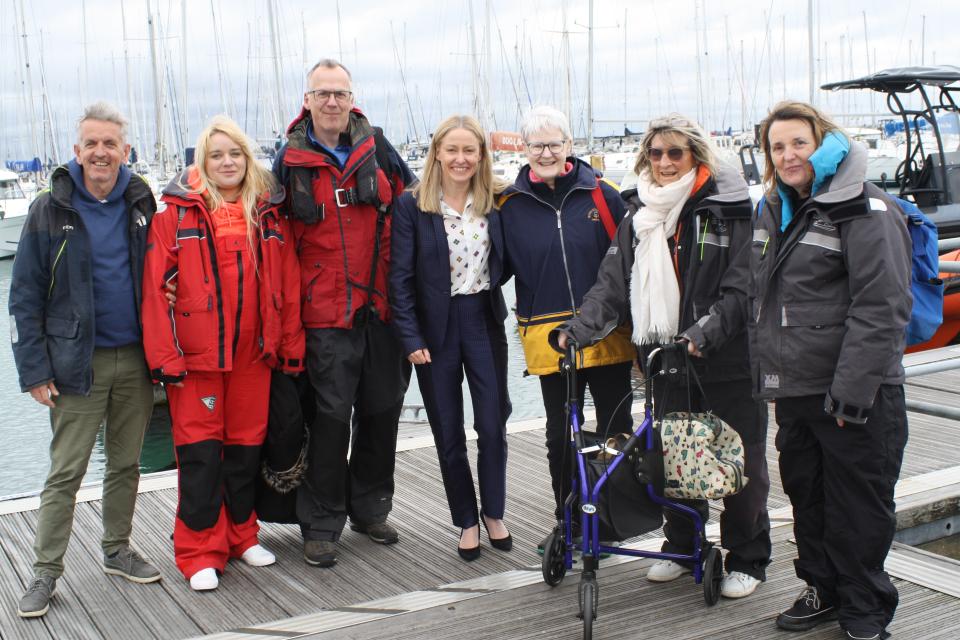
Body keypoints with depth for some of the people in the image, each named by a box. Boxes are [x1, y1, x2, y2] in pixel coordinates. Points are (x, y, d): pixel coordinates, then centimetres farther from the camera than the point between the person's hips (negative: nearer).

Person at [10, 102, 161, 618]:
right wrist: (33, 370, -9)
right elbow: (25, 297, -3)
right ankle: (46, 572, 12)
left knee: (126, 463, 13)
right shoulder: (50, 211, -4)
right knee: (65, 472, 1)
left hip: (135, 361, 3)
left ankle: (118, 550, 29)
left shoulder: (142, 205, 4)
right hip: (78, 364, -3)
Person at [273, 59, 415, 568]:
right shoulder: (290, 161, 0)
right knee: (331, 415, -2)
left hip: (381, 306, 3)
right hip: (327, 312, -3)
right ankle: (321, 526, 12)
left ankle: (369, 509, 29)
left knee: (383, 409, 11)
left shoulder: (377, 149, 5)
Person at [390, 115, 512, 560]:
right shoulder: (412, 206, -7)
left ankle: (493, 514, 23)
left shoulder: (493, 204, 3)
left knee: (493, 425, 2)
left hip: (483, 322, 2)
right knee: (449, 434, 7)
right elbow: (400, 277, -8)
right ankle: (466, 520, 23)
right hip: (436, 328, -2)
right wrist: (411, 339, -12)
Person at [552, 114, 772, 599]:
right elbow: (612, 283, 3)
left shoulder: (729, 208, -7)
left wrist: (705, 332, -25)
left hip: (728, 358, -4)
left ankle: (748, 559, 22)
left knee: (741, 461, 6)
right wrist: (580, 327, -11)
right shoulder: (640, 216, 7)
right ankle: (682, 546, 32)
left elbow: (742, 287, -12)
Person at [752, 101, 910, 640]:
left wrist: (853, 389, -22)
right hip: (794, 390, 7)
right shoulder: (774, 210, 14)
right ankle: (823, 590, 35)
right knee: (806, 494, 17)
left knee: (859, 505, 3)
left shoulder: (864, 208, -11)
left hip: (856, 394, -7)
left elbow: (882, 308, -18)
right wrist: (764, 369, 18)